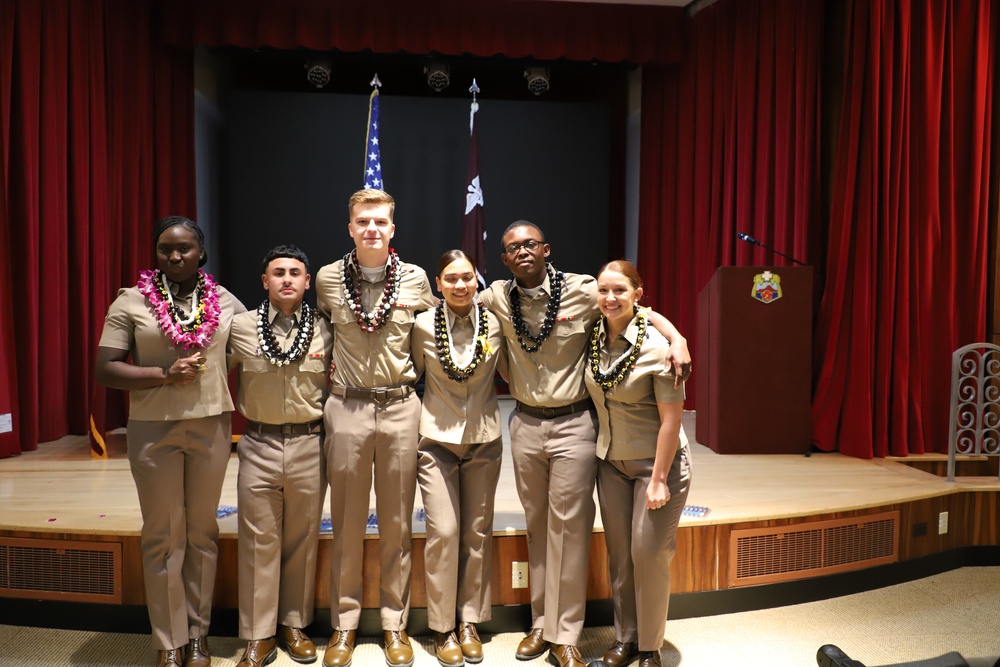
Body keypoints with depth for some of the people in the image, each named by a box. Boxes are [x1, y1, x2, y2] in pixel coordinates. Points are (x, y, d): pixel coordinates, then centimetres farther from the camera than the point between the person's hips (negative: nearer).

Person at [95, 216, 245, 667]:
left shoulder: (226, 302, 4)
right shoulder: (131, 303, -1)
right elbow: (105, 370, -5)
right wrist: (164, 375, -16)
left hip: (212, 426, 2)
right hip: (153, 428, -1)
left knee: (202, 532, 11)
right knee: (163, 536, 8)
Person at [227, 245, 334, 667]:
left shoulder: (324, 330, 1)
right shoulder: (241, 327, 0)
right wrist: (241, 409, 7)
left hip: (309, 446, 1)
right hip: (259, 446, 0)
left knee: (302, 540, 11)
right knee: (259, 541, 6)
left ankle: (295, 625, 28)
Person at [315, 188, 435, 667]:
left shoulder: (415, 279, 1)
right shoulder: (328, 279, 1)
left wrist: (414, 375, 8)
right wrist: (333, 369, 10)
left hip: (400, 407, 0)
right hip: (346, 408, 0)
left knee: (397, 523, 9)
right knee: (346, 524, 9)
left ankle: (395, 624, 25)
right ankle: (344, 624, 25)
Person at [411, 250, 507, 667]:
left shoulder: (494, 323, -4)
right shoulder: (423, 325, -6)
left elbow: (510, 372, 10)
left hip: (483, 440, 2)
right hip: (437, 439, -1)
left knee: (477, 532, 9)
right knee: (443, 531, -4)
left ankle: (470, 621, 25)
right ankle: (442, 627, 15)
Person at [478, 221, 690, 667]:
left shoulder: (582, 291, -9)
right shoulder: (498, 297, 0)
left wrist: (677, 338, -19)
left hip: (573, 425, -3)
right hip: (525, 424, 4)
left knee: (569, 527, 1)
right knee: (536, 525, 14)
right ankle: (541, 622, 29)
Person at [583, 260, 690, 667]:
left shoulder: (656, 346, -19)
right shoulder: (594, 339, -3)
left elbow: (671, 418, -17)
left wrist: (658, 479, -17)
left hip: (655, 462, -5)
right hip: (611, 462, 5)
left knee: (648, 554, 0)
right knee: (619, 555, 11)